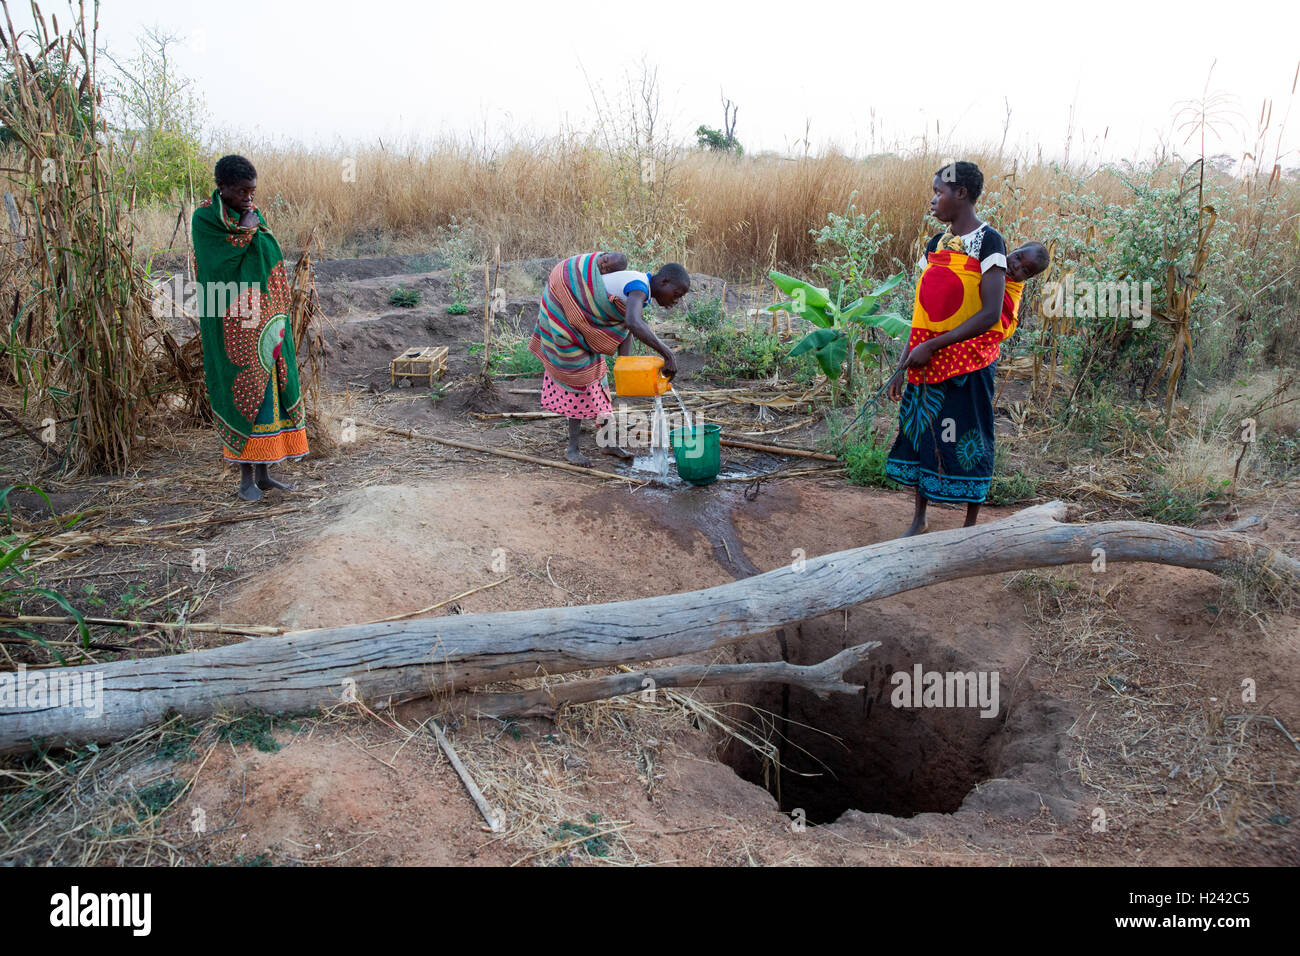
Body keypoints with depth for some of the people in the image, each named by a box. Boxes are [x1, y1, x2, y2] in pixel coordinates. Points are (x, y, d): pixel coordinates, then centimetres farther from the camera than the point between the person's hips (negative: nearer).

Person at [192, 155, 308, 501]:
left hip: (263, 321, 6)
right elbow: (219, 265, -16)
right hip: (233, 326, -6)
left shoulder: (254, 215, 12)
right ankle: (246, 477, 6)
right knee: (241, 391, -3)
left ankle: (264, 473, 16)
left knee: (268, 389, 7)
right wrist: (246, 232, -12)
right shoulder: (205, 218, -7)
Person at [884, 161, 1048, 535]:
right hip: (928, 362, 6)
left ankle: (971, 525, 18)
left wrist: (932, 346, -19)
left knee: (967, 441, 2)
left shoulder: (988, 241, -10)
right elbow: (923, 313, 13)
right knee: (919, 430, 10)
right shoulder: (936, 244, 11)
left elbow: (990, 315, -18)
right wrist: (903, 367, 9)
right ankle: (919, 519, 25)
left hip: (967, 362, -6)